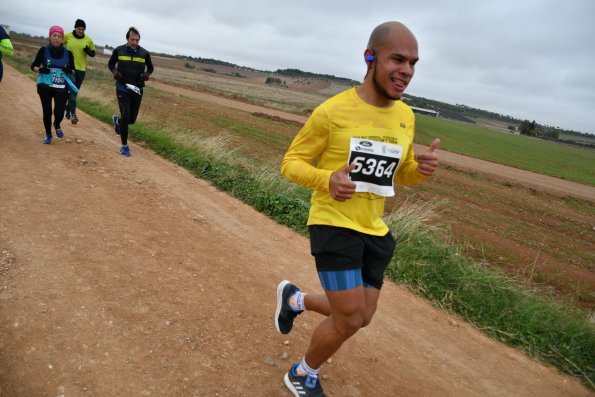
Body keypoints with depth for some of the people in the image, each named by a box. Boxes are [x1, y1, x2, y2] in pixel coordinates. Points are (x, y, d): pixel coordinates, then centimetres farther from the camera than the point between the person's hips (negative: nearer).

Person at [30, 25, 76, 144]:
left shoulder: (68, 53, 0)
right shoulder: (44, 50, -2)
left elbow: (73, 70, 8)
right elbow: (33, 66, 3)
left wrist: (69, 71, -14)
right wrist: (40, 70, -19)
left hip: (62, 88, 0)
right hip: (45, 86, 0)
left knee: (59, 112, -11)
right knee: (47, 112, 1)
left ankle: (57, 125, 26)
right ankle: (48, 134, 24)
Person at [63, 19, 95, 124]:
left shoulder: (88, 40, 1)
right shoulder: (67, 36, -3)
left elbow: (93, 54, 8)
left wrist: (88, 51, -13)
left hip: (81, 69, 3)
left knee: (74, 92, 14)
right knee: (71, 91, -12)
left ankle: (68, 110, 32)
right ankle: (73, 114, -14)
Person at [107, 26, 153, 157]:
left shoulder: (144, 53, -1)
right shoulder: (119, 50, -4)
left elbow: (150, 67, 14)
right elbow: (110, 63, 12)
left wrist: (147, 74, -8)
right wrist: (114, 71, -10)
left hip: (137, 89, 2)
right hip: (122, 88, -2)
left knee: (132, 119, 7)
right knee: (126, 116, -10)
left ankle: (117, 120, 43)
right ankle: (124, 146, 4)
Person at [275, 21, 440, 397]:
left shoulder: (406, 116, 4)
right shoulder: (332, 111, -14)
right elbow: (291, 162, -8)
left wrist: (422, 169, -9)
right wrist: (327, 179, -28)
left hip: (374, 230, 7)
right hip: (334, 225, -6)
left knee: (361, 318, 16)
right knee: (349, 320, -6)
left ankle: (294, 299, 43)